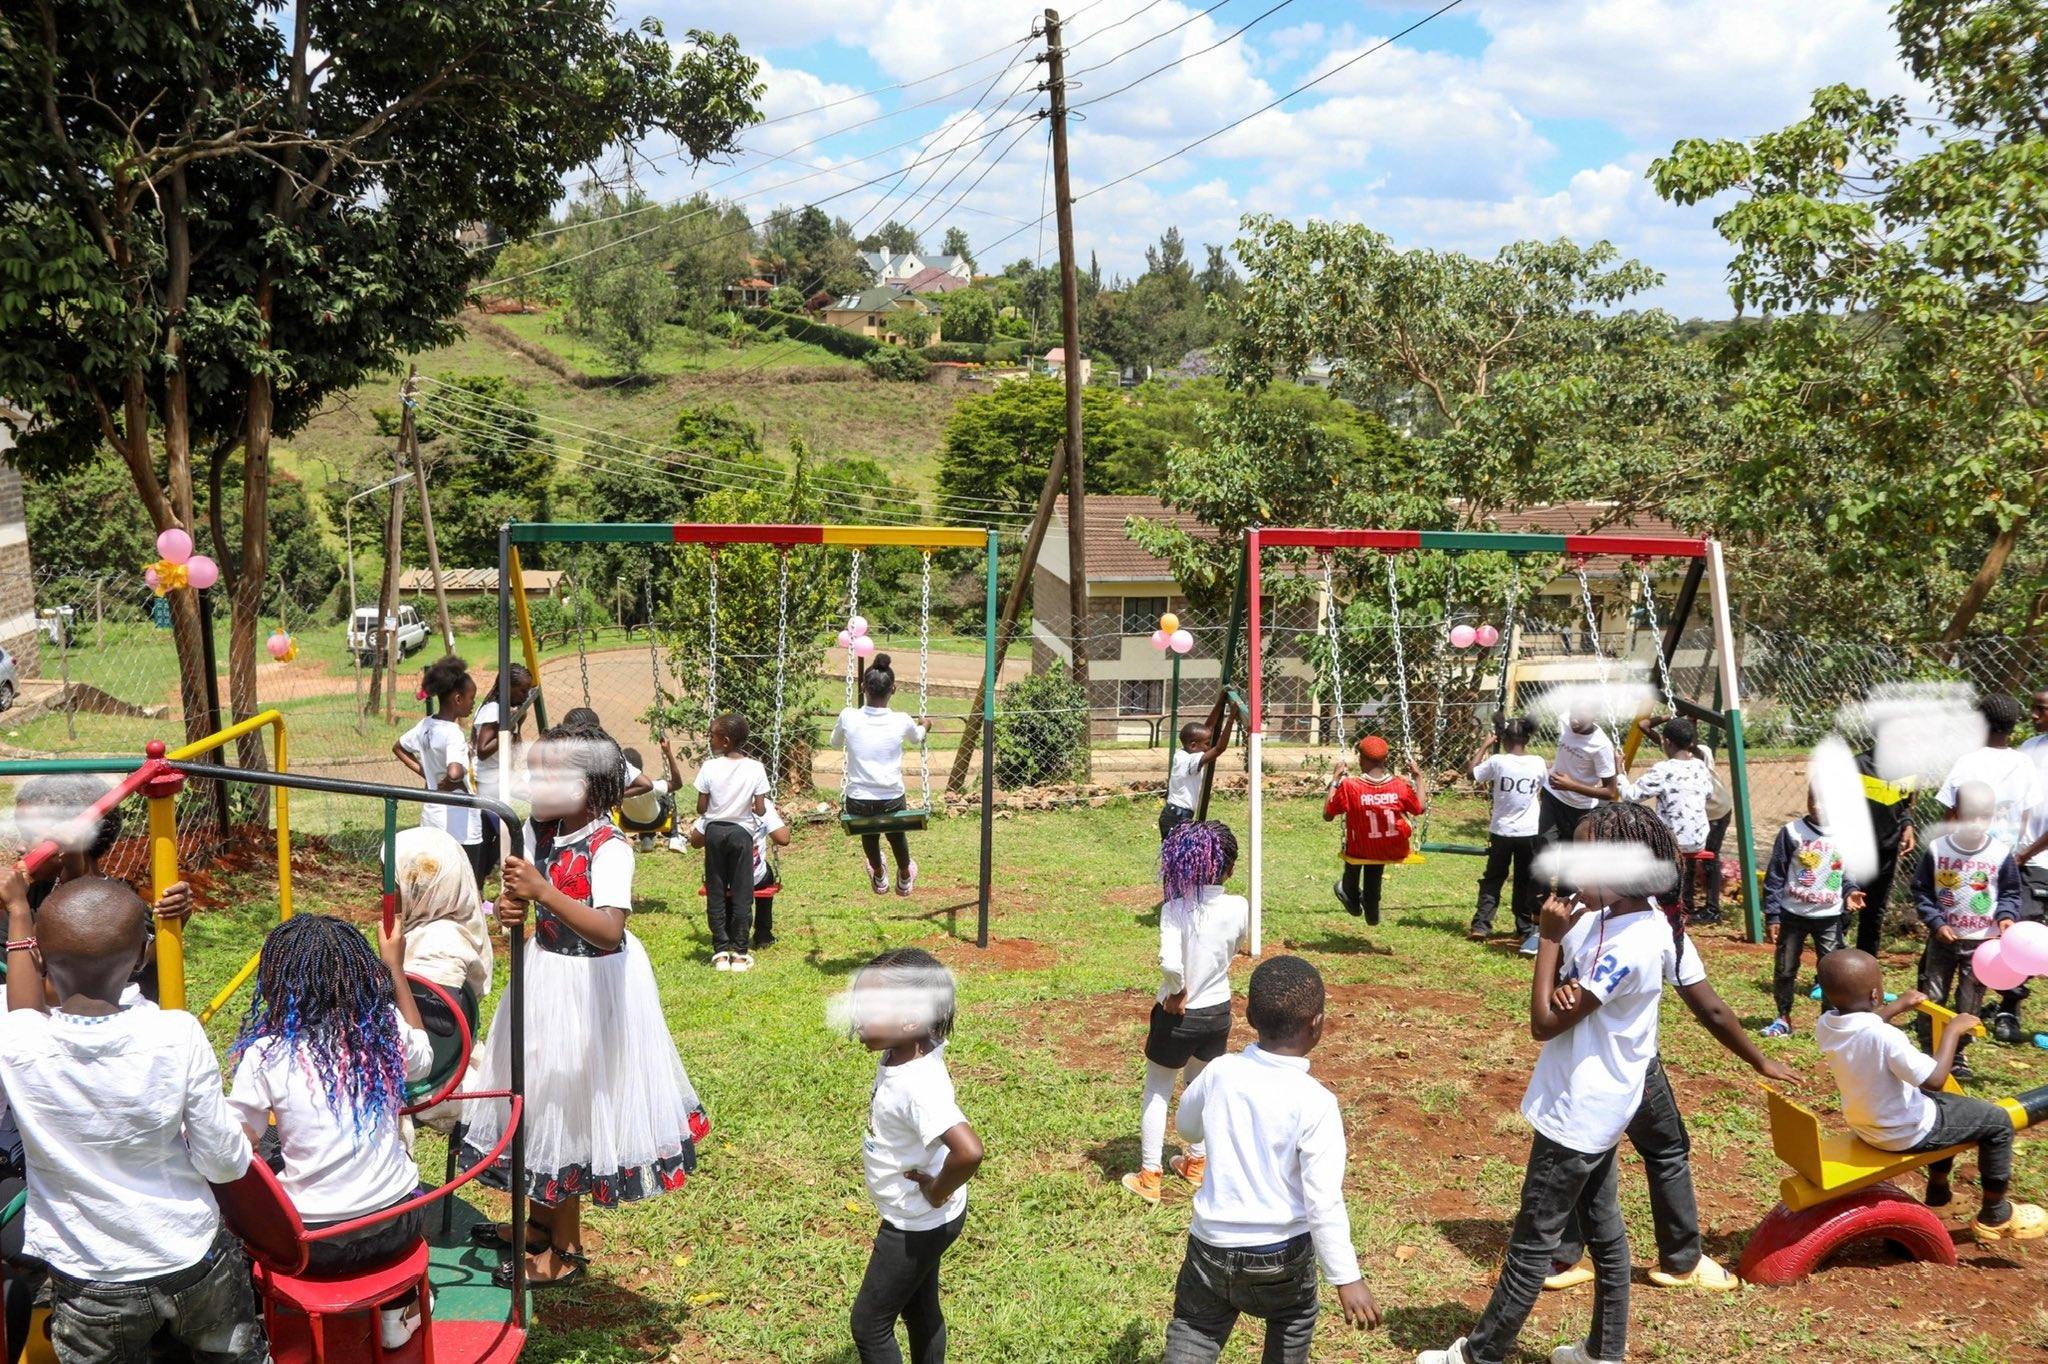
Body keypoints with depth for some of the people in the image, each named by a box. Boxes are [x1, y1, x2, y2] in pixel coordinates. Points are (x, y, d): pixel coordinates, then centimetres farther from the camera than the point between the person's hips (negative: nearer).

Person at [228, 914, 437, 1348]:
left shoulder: (266, 1054, -16)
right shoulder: (385, 1028, -6)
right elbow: (422, 1056, 17)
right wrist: (395, 969, 19)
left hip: (314, 1244, -3)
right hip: (397, 1227, 3)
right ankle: (398, 1312, 41)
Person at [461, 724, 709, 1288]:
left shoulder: (609, 848, -24)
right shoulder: (537, 831, -1)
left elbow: (610, 931, -37)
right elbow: (517, 893, 9)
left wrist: (543, 891, -44)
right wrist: (509, 908, -15)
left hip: (589, 987, -8)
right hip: (545, 975, 8)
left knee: (567, 1106, 3)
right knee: (540, 1099, 19)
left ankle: (565, 1249, 20)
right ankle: (540, 1222, 39)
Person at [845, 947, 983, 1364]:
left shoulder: (920, 1086, -36)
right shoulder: (899, 1053, -11)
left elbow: (969, 1151, -48)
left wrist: (937, 1192, -28)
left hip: (918, 1224, -8)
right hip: (914, 1219, 8)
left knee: (868, 1322, 7)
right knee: (920, 1310, 24)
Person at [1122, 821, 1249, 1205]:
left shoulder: (1176, 909, -24)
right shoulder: (1239, 909, -14)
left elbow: (1169, 962, -36)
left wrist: (1178, 991, -18)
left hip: (1177, 1015, -4)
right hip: (1218, 1011, 4)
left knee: (1157, 1091, 15)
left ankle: (1149, 1176, 19)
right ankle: (1195, 1162, 41)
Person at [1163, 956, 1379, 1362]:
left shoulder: (1220, 1072, -9)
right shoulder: (1316, 1104, -20)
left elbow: (1187, 1127, 11)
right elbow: (1323, 1200, -22)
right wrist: (1347, 1279, -17)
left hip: (1212, 1244, 2)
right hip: (1280, 1253, -2)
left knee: (1194, 1331, 16)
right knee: (1295, 1320, 27)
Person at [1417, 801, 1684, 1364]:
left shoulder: (1629, 947, -28)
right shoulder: (1622, 918, 0)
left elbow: (1544, 1021, -23)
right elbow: (1569, 999, 5)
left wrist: (1549, 938, -19)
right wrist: (1568, 990, -19)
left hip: (1578, 1112, -10)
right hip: (1598, 1105, 10)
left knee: (1534, 1240, 3)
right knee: (1602, 1227, 20)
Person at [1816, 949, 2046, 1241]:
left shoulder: (1825, 1026, -11)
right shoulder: (1884, 1037, -36)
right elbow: (1935, 1080, -31)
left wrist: (1899, 1006, 17)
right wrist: (1953, 1030, -20)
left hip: (1866, 1124, 8)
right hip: (1906, 1132, -8)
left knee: (1945, 1102, 34)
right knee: (1998, 1121, 9)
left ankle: (1938, 1189, 46)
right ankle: (1994, 1216, 23)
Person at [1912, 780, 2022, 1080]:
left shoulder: (2001, 853, -8)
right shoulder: (1936, 850, -9)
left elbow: (2010, 892, 4)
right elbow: (1921, 891, -3)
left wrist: (2006, 916, -15)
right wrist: (1936, 923, -13)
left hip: (1982, 941, 0)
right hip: (1943, 939, 0)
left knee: (1969, 1004, 8)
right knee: (1932, 999, 6)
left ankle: (1957, 1053, 22)